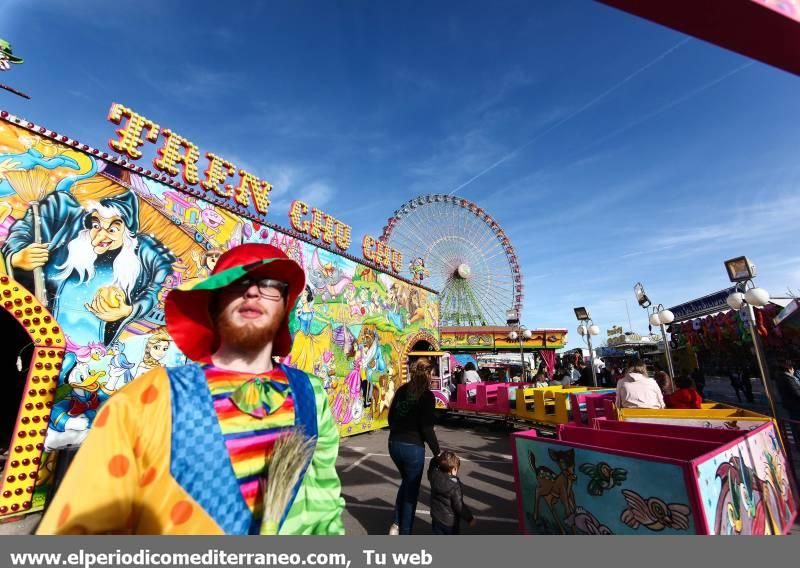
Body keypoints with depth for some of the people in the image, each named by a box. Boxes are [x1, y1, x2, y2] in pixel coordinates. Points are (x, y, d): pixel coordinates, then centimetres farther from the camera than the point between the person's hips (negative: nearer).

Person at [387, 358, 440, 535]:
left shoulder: (402, 390, 2)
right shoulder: (427, 395, -15)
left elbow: (391, 416, 10)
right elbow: (427, 428, -17)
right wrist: (437, 451, -5)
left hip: (394, 444, 6)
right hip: (413, 447, -6)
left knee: (406, 481, 28)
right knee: (411, 490, 12)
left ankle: (396, 524, 25)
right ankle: (404, 533, 23)